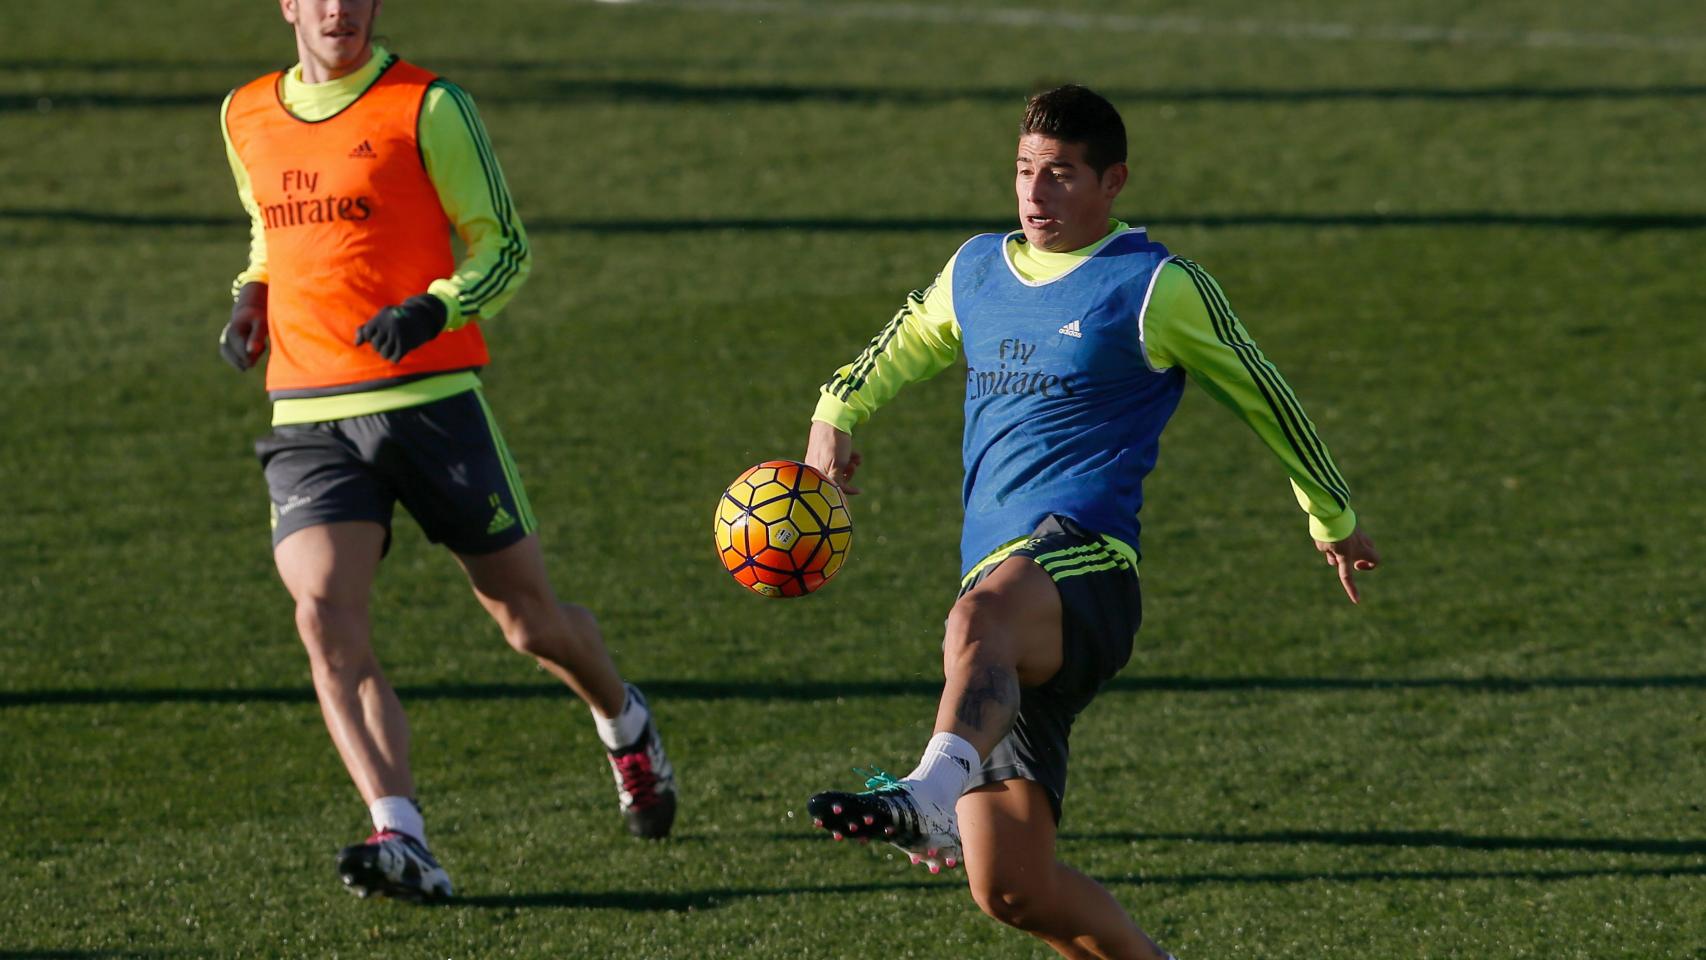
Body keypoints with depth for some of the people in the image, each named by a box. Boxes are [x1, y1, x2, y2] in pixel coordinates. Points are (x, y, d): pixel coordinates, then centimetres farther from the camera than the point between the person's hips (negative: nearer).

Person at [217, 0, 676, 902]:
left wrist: (433, 310, -20)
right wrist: (251, 298, 7)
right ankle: (401, 842, -27)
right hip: (308, 417, 3)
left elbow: (503, 248, -1)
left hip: (431, 400, -3)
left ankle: (624, 723, 42)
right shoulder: (245, 118, 12)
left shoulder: (428, 108, -3)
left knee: (530, 620, 8)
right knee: (325, 614, -21)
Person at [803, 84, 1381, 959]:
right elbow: (901, 346, 37)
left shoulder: (1158, 289, 5)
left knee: (979, 621, -44)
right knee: (1011, 889, -4)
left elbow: (1262, 396, 15)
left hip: (1083, 561, -6)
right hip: (1003, 595, 6)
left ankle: (933, 796, -72)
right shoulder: (977, 271, 21)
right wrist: (836, 414, 15)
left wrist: (1333, 519, 25)